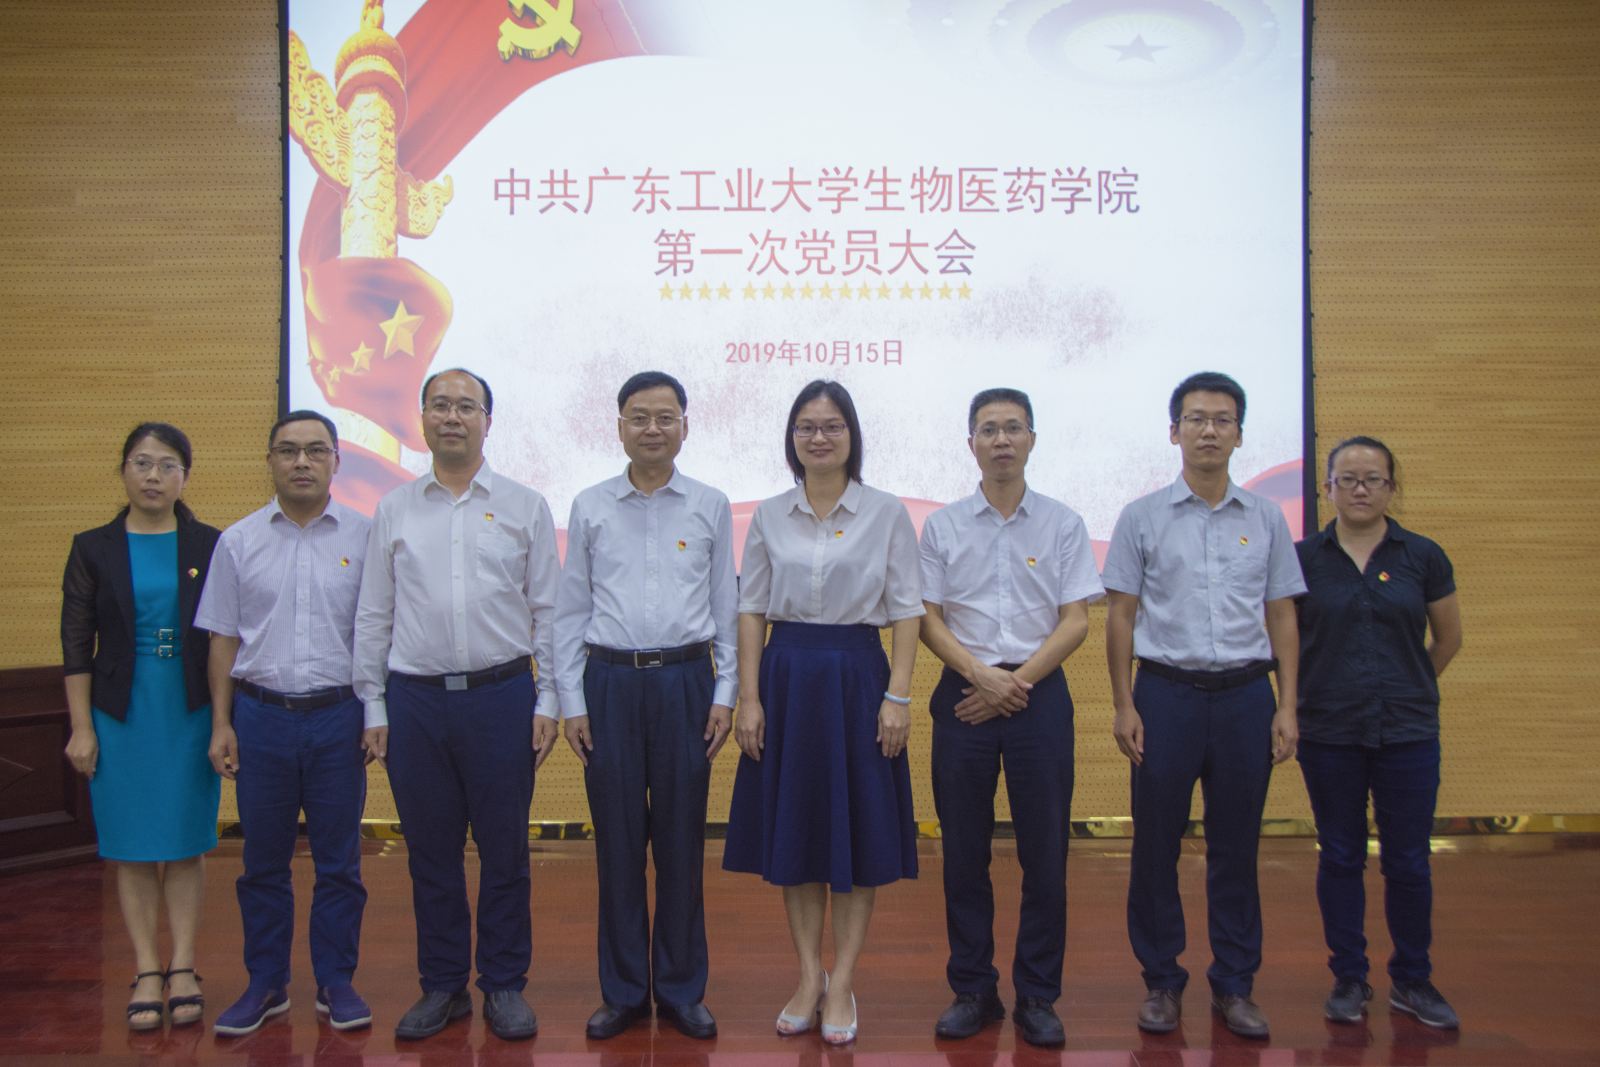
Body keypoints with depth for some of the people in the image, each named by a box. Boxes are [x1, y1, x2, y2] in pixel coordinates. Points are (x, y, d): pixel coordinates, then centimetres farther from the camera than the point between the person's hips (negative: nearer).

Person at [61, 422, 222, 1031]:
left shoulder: (210, 546, 2)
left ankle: (182, 969, 13)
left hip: (192, 712, 0)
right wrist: (81, 728, -3)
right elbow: (76, 644, 1)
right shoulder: (94, 548, 2)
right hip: (122, 714, 0)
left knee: (186, 845, 5)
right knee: (134, 849, 5)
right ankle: (147, 974, 12)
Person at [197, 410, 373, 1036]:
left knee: (339, 862, 7)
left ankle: (336, 984, 20)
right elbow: (224, 639, 7)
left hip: (338, 715, -1)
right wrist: (221, 724, 3)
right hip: (261, 714, 1)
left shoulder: (363, 537, 1)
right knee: (263, 861, 10)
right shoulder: (239, 542, 5)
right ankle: (265, 984, 24)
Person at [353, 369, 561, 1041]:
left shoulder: (525, 507, 5)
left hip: (501, 695, -1)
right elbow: (373, 616, 9)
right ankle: (443, 986, 24)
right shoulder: (394, 511, 9)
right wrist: (373, 708, 5)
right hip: (415, 700, 2)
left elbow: (548, 611, 4)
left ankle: (505, 986, 20)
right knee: (430, 853, 9)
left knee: (504, 851, 5)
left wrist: (549, 702, -1)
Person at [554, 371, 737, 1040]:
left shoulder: (711, 507, 5)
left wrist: (724, 695, 1)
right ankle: (622, 991, 20)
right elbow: (571, 610, 6)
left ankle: (681, 990, 20)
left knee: (682, 841, 5)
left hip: (686, 680, 0)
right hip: (611, 682, 0)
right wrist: (571, 701, 1)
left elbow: (726, 607, 7)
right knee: (617, 840, 6)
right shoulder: (590, 508, 5)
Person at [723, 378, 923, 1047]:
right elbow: (751, 610, 5)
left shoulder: (886, 514, -1)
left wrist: (897, 696, -9)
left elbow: (907, 611, -2)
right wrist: (749, 698, -2)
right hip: (786, 676, 2)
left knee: (858, 833, 3)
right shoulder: (769, 516, 5)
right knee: (793, 828, 8)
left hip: (857, 676, -2)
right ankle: (809, 979, 22)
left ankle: (842, 986, 16)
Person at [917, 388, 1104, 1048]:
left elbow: (1075, 622, 0)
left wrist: (1016, 683, -9)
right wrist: (981, 674, -12)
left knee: (1044, 853, 3)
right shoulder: (942, 526, 6)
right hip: (963, 695, 1)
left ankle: (1037, 997, 16)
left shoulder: (1063, 524, 4)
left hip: (1039, 693, 0)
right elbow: (927, 618, 2)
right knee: (964, 853, 6)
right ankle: (972, 991, 19)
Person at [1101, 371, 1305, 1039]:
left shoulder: (1265, 518, 7)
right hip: (1167, 691, -1)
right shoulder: (1143, 517, 1)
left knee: (1236, 847, 8)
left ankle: (1234, 985, 21)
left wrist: (1286, 707, 3)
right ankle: (1161, 981, 19)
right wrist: (1124, 706, -5)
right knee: (1156, 845, 4)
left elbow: (1281, 616, 9)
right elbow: (1120, 616, 1)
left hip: (1245, 693, 2)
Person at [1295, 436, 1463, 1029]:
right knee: (1340, 859, 9)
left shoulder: (1422, 557, 0)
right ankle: (1349, 979, 22)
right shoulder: (1303, 557, -2)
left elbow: (1448, 638, 13)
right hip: (1329, 734, 0)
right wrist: (1308, 691, 6)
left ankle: (1412, 981, 24)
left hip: (1408, 732, 0)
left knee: (1408, 863, 6)